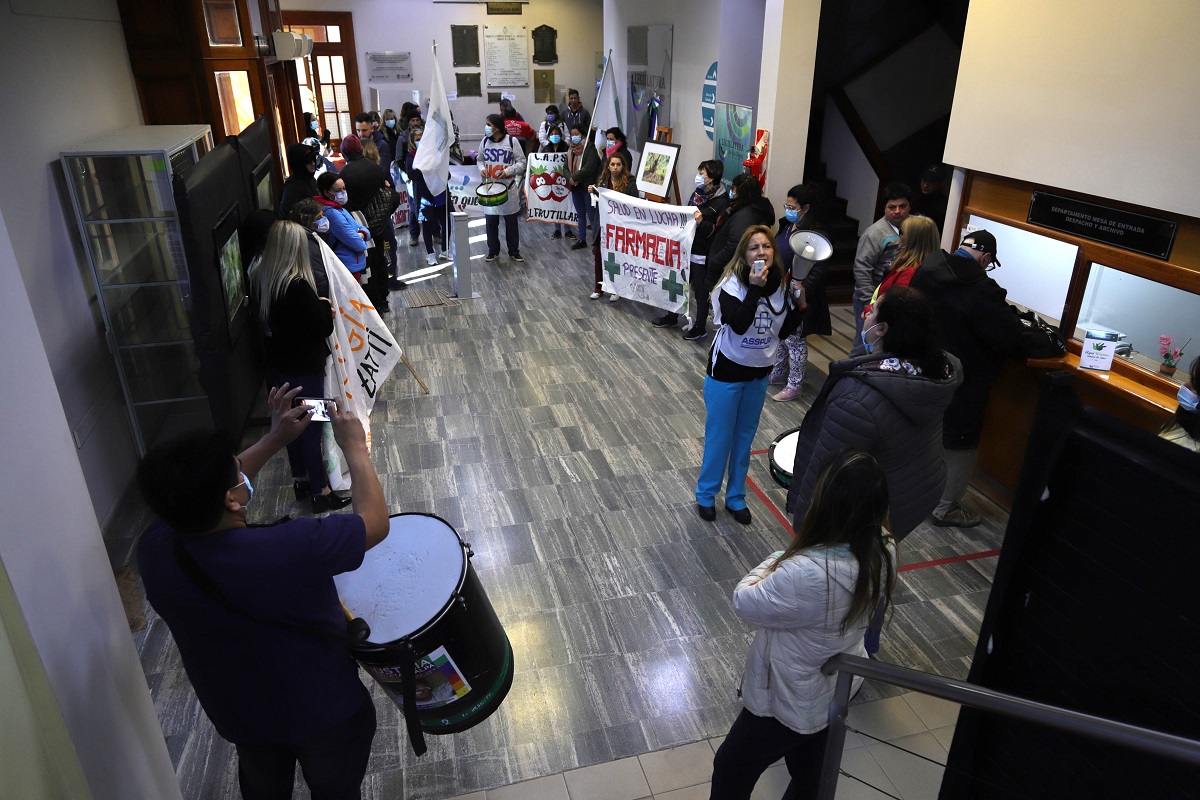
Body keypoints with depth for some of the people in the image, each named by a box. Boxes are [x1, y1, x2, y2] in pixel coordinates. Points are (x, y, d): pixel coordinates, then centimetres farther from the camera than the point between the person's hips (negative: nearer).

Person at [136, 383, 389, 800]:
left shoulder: (153, 548, -22)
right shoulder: (290, 551, -40)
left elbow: (205, 493, -1)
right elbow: (375, 521, -23)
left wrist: (273, 440, -2)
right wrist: (355, 447, -12)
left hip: (236, 714, 5)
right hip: (324, 714, -4)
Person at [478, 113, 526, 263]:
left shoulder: (511, 141, -7)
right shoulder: (485, 141, 3)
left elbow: (521, 162, -3)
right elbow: (480, 160, 15)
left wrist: (508, 171, -17)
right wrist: (482, 169, -7)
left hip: (509, 187, -3)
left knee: (511, 221, 7)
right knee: (491, 221, 6)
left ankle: (514, 251, 19)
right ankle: (493, 251, 20)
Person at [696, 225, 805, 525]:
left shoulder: (782, 284, -5)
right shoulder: (732, 284, -19)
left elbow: (784, 332, 3)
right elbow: (738, 324, -33)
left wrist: (799, 305, -11)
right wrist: (755, 287, -36)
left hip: (759, 373, 5)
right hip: (727, 371, -5)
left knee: (744, 438, 18)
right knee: (719, 437, 8)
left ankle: (735, 497, 34)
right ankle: (706, 495, 29)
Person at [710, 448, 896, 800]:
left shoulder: (807, 574, -42)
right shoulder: (882, 553, -18)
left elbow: (744, 602, -25)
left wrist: (775, 560, -10)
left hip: (786, 705, -7)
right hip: (838, 694, 7)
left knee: (731, 770, 21)